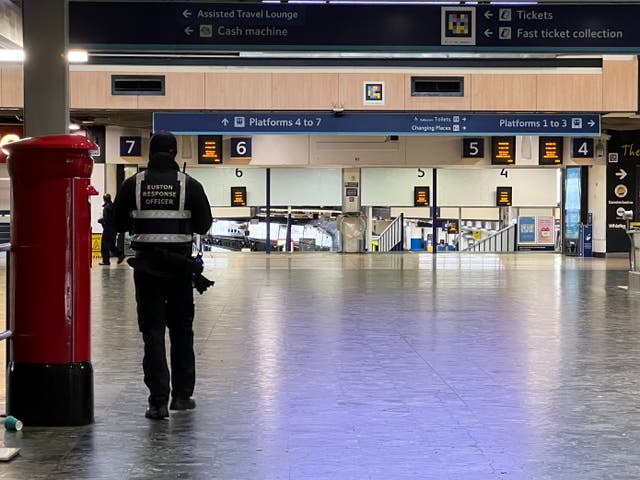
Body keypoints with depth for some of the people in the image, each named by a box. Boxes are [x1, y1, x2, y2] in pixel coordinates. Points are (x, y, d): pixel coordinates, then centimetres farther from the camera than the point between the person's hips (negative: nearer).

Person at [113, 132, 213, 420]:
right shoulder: (189, 185, -4)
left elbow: (119, 223, 5)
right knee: (182, 330, 15)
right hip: (180, 265, 0)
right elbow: (204, 225, 1)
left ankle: (158, 401, -2)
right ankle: (182, 395, 22)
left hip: (146, 265, 0)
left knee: (152, 331, 3)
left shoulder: (133, 184, -2)